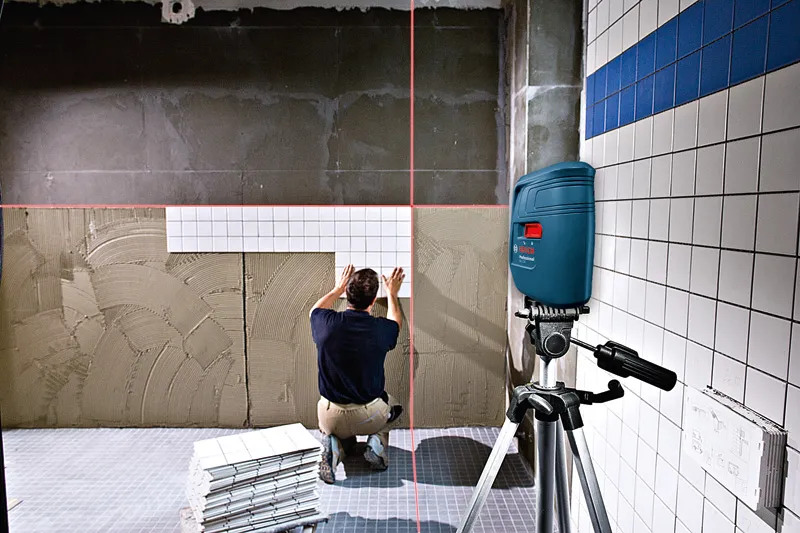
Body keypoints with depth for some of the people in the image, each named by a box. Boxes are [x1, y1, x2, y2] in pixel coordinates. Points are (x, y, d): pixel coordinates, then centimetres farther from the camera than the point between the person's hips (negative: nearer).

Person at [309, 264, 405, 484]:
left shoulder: (327, 323, -15)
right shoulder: (380, 329, -16)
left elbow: (315, 310, 13)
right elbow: (395, 321, 12)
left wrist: (338, 288, 26)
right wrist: (392, 293, 27)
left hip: (331, 417, 1)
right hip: (370, 417, -1)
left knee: (344, 438, 36)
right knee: (392, 404, 33)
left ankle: (334, 445, 1)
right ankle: (377, 442, 7)